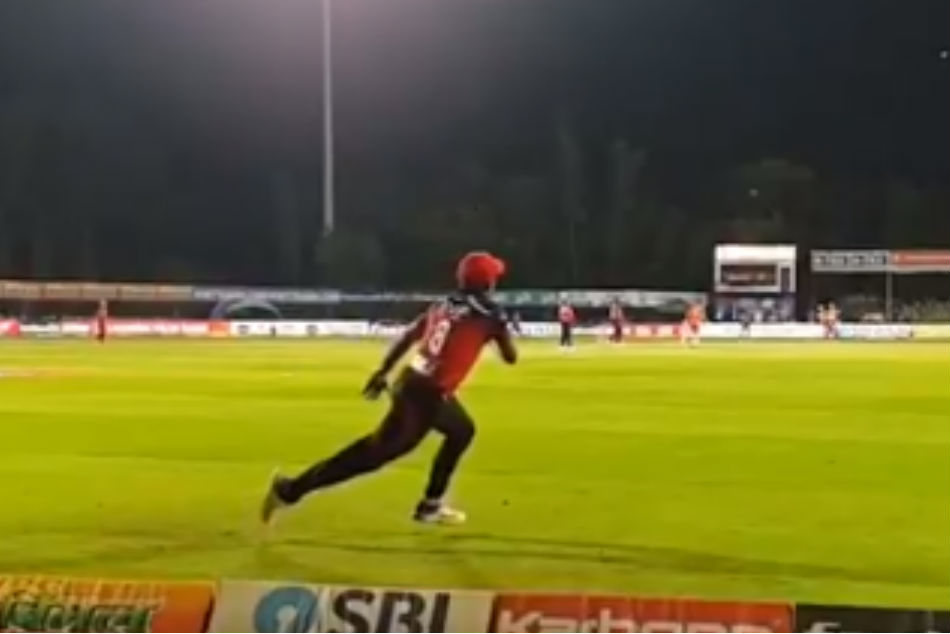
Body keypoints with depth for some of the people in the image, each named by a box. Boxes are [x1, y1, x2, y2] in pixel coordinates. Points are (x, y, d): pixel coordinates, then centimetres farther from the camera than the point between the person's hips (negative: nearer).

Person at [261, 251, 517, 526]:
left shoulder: (444, 306, 12)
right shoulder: (488, 314, -8)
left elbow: (407, 337, 13)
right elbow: (511, 357, 1)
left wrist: (382, 373, 19)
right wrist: (501, 329, 20)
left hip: (412, 381, 9)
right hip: (426, 393, -9)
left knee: (462, 431, 28)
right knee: (377, 452, -6)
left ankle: (431, 505, 28)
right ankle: (290, 490, -8)